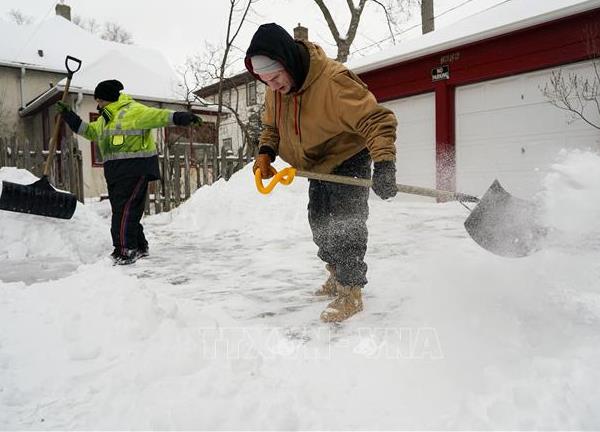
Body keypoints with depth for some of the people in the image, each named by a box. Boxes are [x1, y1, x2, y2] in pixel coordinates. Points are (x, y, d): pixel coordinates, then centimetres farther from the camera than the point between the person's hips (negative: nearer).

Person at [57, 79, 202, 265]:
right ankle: (140, 247, 22)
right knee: (120, 209, 12)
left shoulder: (132, 111, -6)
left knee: (124, 209, -15)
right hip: (115, 171, 10)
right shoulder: (104, 120, 23)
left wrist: (179, 117, -28)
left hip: (135, 168, -10)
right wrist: (68, 116, 26)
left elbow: (157, 115, -15)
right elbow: (88, 130, 32)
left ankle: (126, 250, -12)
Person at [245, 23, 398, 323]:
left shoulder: (333, 82, -35)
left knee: (345, 222, -12)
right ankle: (337, 275, 34)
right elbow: (272, 126, 6)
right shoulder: (275, 90, -11)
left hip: (349, 159, -8)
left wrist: (383, 164, -48)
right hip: (318, 164, 8)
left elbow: (377, 119, -37)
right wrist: (265, 153, -12)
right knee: (319, 219, 15)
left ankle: (350, 292, 2)